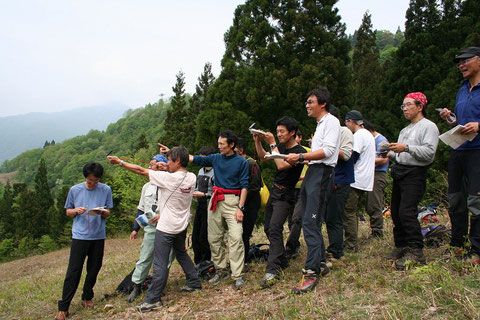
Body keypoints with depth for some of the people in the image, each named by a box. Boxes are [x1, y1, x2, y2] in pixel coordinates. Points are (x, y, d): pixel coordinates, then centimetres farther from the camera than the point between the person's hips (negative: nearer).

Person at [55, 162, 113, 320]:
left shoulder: (106, 190, 2)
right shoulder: (75, 190, 2)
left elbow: (108, 213, 5)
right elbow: (68, 212, 10)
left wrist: (101, 212, -18)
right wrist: (76, 210, -12)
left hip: (98, 236, 1)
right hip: (79, 235, -1)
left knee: (94, 269, 11)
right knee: (73, 271, -4)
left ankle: (87, 297, 31)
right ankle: (63, 307, 4)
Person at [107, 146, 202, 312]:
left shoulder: (170, 178, -21)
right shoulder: (191, 177, -3)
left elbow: (141, 170, -14)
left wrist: (120, 162, -4)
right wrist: (168, 169, 10)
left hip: (166, 228, -7)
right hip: (181, 225, 8)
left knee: (160, 264, -2)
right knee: (182, 254, 26)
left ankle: (153, 300, 5)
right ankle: (194, 283, 36)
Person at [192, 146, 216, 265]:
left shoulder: (215, 172, -13)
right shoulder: (201, 171, 15)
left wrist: (203, 195, -17)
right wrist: (194, 192, 7)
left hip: (209, 207, -9)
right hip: (200, 206, 9)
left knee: (204, 238, -4)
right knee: (195, 237, 12)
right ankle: (198, 263, 25)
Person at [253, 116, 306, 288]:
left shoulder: (299, 151, -16)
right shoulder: (281, 146, 8)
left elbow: (281, 165, -28)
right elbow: (263, 157, 19)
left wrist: (272, 144, -21)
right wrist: (258, 141, 3)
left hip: (285, 196, -9)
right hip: (274, 192, 9)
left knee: (274, 229, -20)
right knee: (268, 229, 12)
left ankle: (272, 271, -21)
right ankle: (282, 261, 27)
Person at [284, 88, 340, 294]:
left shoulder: (331, 121, -3)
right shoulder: (319, 124, 26)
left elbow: (328, 151, -15)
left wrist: (300, 157, -16)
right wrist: (299, 159, 14)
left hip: (322, 173, -10)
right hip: (311, 174, 10)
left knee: (310, 222, -16)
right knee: (312, 222, 10)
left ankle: (311, 272, -16)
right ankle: (321, 264, 20)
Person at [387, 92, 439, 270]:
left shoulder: (428, 126, -2)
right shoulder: (405, 130, 24)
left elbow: (429, 152, -16)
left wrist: (406, 148, -23)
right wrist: (390, 153, 7)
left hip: (415, 174, -8)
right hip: (399, 172, 9)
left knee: (407, 212, -18)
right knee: (396, 212, 7)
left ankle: (416, 251, -13)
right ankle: (401, 246, 17)